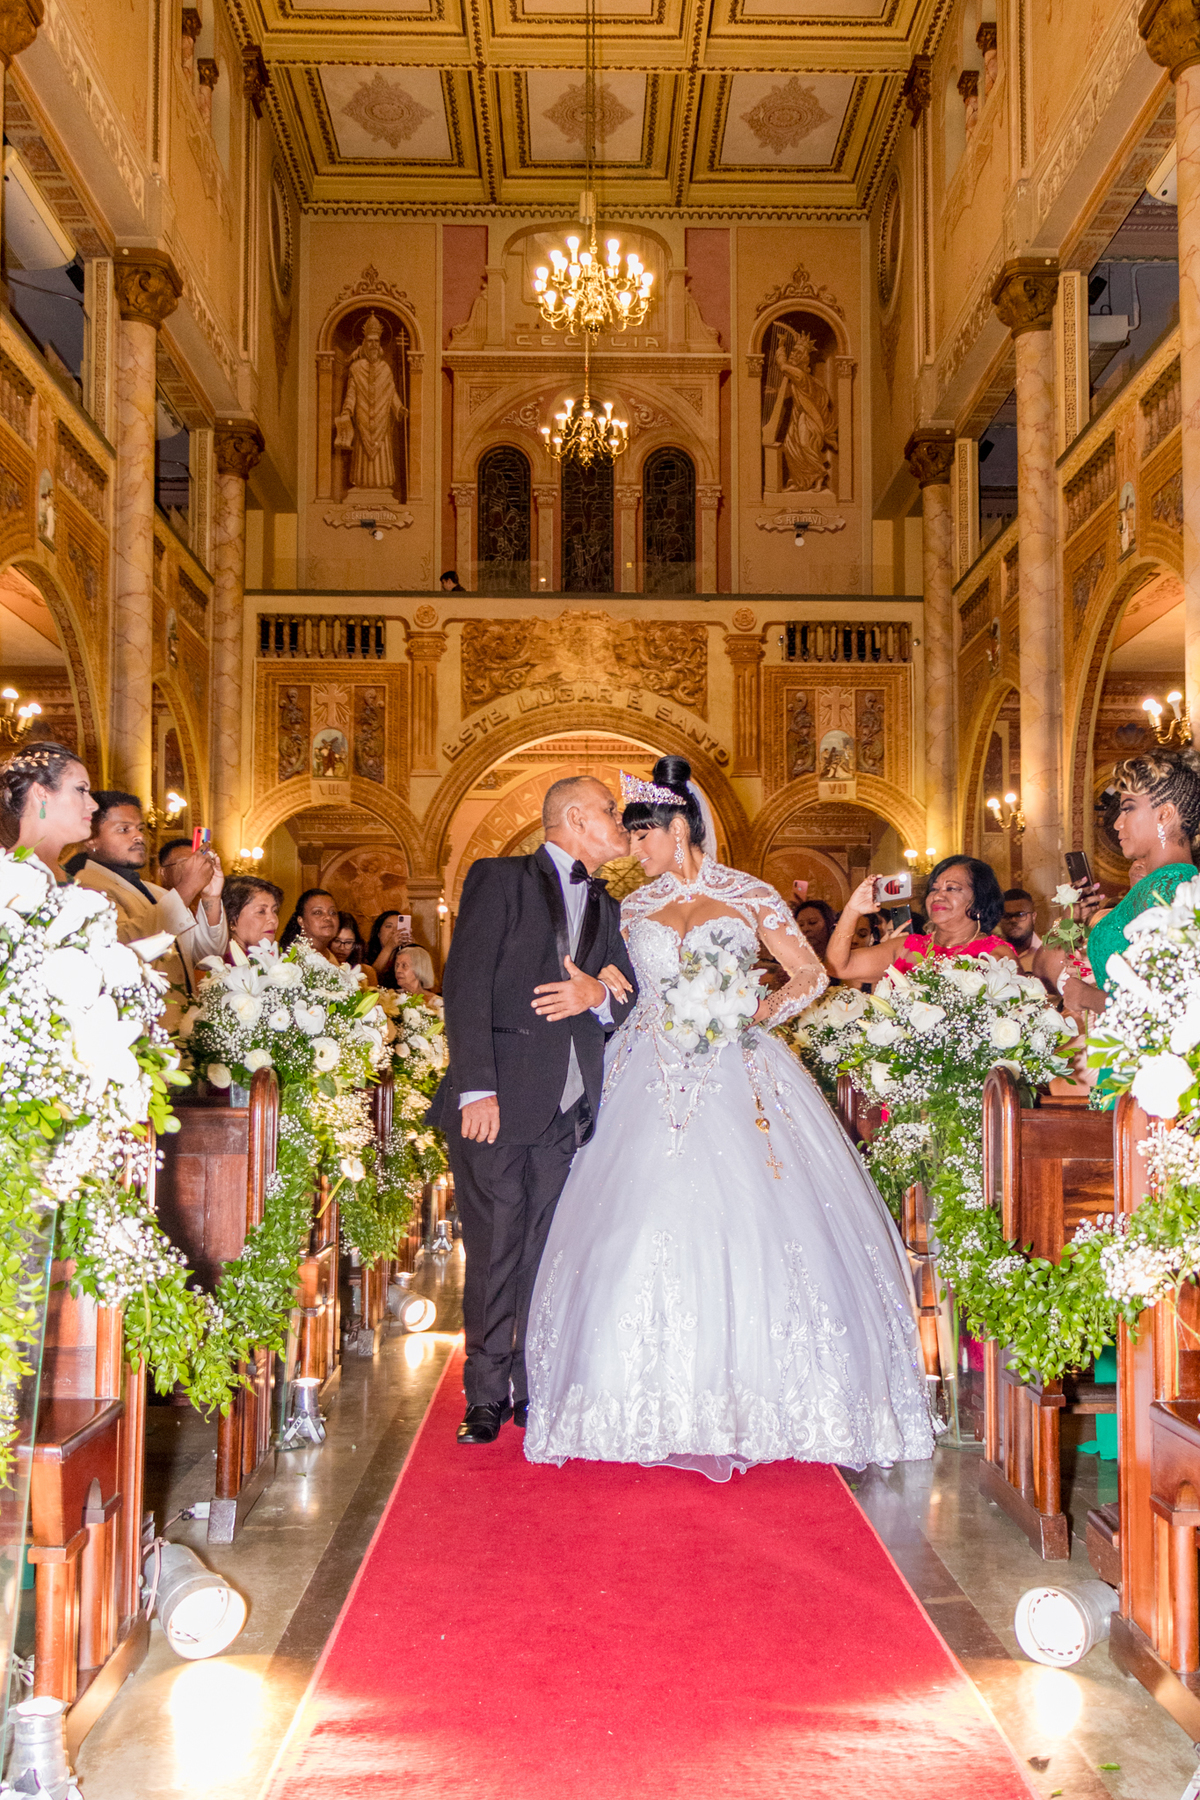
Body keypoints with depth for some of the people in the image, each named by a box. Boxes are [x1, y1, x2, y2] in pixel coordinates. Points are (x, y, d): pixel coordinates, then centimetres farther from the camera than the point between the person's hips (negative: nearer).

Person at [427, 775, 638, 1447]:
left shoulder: (606, 908, 21)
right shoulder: (499, 879, 2)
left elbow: (631, 998, 16)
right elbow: (466, 984, -7)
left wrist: (600, 995, -8)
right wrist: (476, 1087, -17)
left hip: (572, 1107, 5)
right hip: (499, 1099, -5)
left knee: (551, 1253, 5)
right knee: (494, 1252, -1)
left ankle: (537, 1391, 15)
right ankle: (487, 1398, 9)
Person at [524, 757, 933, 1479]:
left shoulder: (751, 896, 5)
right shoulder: (635, 908, 14)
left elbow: (812, 974, 5)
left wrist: (758, 1012, -10)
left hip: (738, 1082, -2)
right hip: (657, 1086, 2)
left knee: (747, 1222, -9)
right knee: (652, 1223, -8)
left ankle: (750, 1398, 3)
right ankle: (669, 1410, -1)